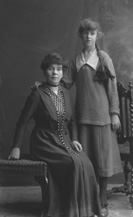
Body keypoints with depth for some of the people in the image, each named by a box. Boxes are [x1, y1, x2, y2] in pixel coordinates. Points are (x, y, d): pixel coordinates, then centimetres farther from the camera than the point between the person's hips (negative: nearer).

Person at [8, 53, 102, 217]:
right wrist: (16, 147, -11)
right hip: (45, 142, -5)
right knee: (74, 163, -27)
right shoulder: (37, 94, -9)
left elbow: (71, 120, 17)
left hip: (65, 141, 6)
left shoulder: (64, 93, 10)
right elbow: (23, 122, -7)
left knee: (86, 164, -19)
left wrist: (74, 139, 2)